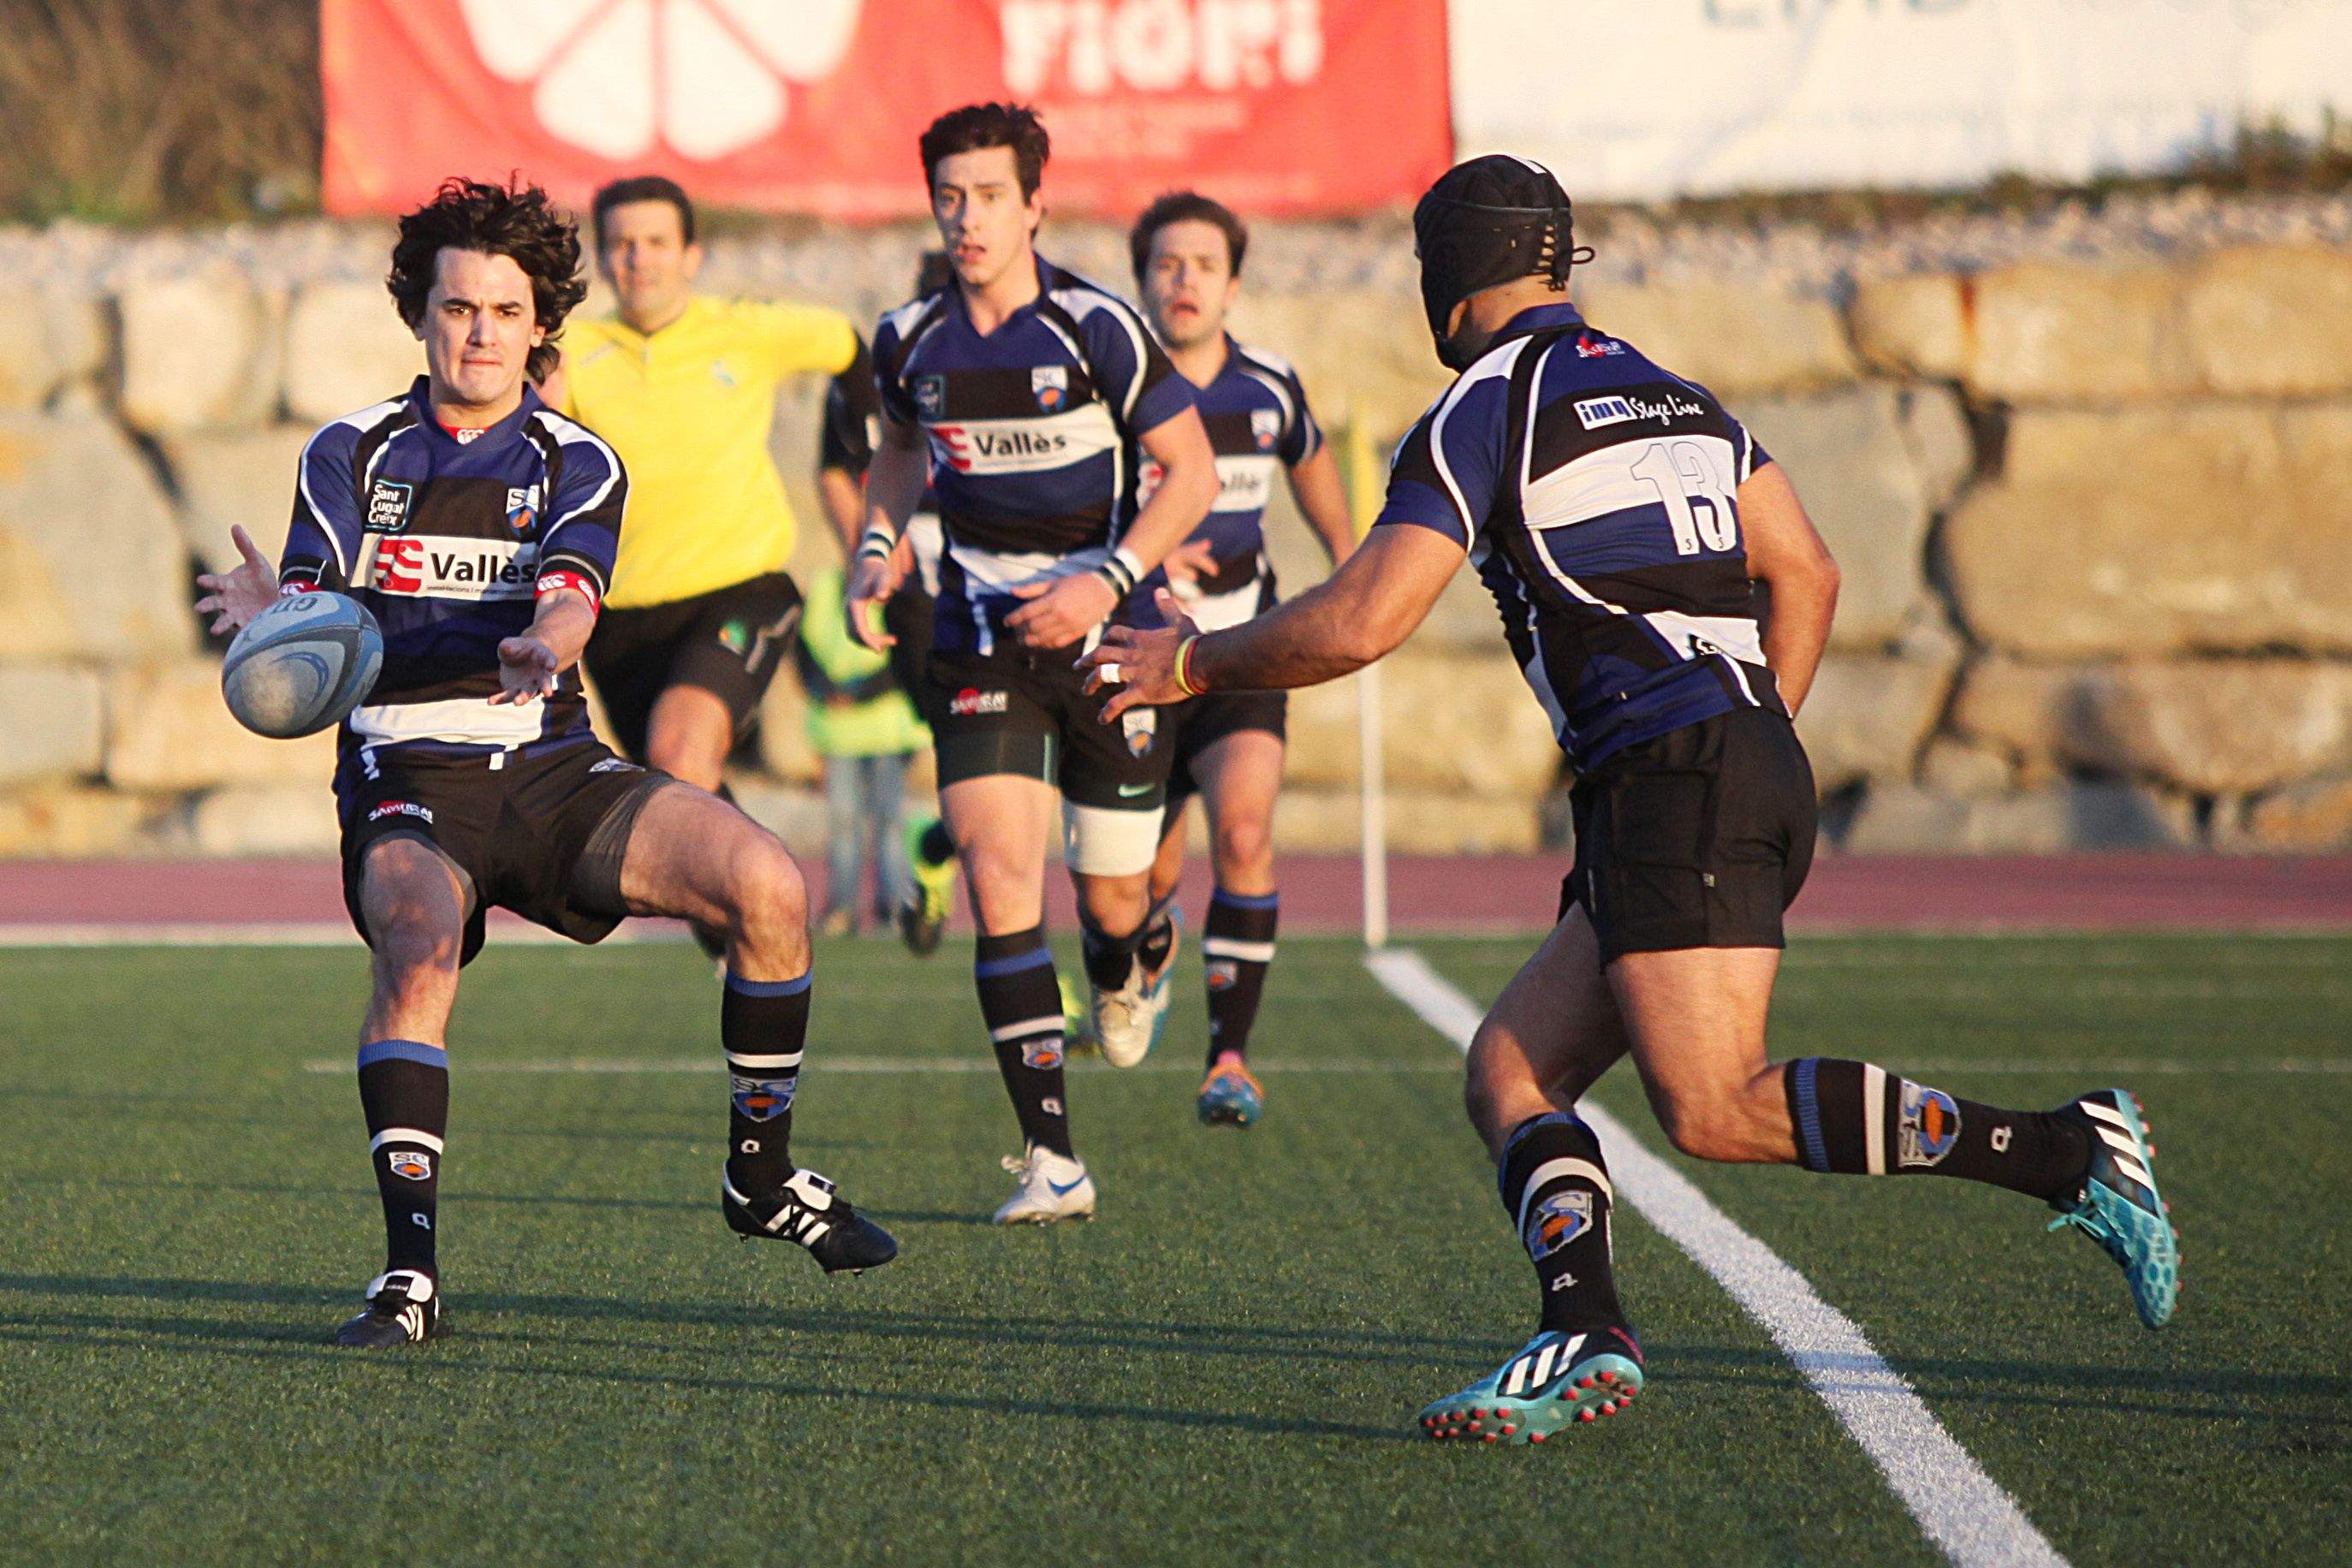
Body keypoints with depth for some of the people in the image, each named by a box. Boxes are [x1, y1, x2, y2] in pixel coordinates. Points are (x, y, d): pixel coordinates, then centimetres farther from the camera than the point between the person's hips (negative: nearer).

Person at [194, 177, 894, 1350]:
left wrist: (547, 643, -41)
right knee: (420, 943, -35)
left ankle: (761, 1175, 4)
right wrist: (273, 622, -30)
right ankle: (408, 1273, -34)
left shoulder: (577, 465, 4)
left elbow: (567, 603, -15)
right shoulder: (351, 454, 5)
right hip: (408, 779, -2)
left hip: (552, 767, 2)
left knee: (766, 884, -17)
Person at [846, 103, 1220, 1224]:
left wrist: (1109, 581, -19)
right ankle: (1050, 1158, -12)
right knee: (998, 876, -13)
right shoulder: (910, 341, 0)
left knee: (1111, 895, 5)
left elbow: (1191, 470, -8)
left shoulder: (1096, 328, -13)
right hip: (980, 633, 2)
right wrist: (877, 546, 5)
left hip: (1106, 632, -2)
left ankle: (1136, 969, 47)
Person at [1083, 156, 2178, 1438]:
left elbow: (1355, 625, -9)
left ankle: (2067, 1150, -17)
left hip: (1673, 781, -9)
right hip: (1758, 764, 9)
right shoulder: (1672, 394, 22)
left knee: (1716, 1112, -15)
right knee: (1508, 1069, 7)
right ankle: (1584, 1338, -13)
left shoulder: (1481, 415, -3)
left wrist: (1190, 662, 6)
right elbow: (1805, 574, 21)